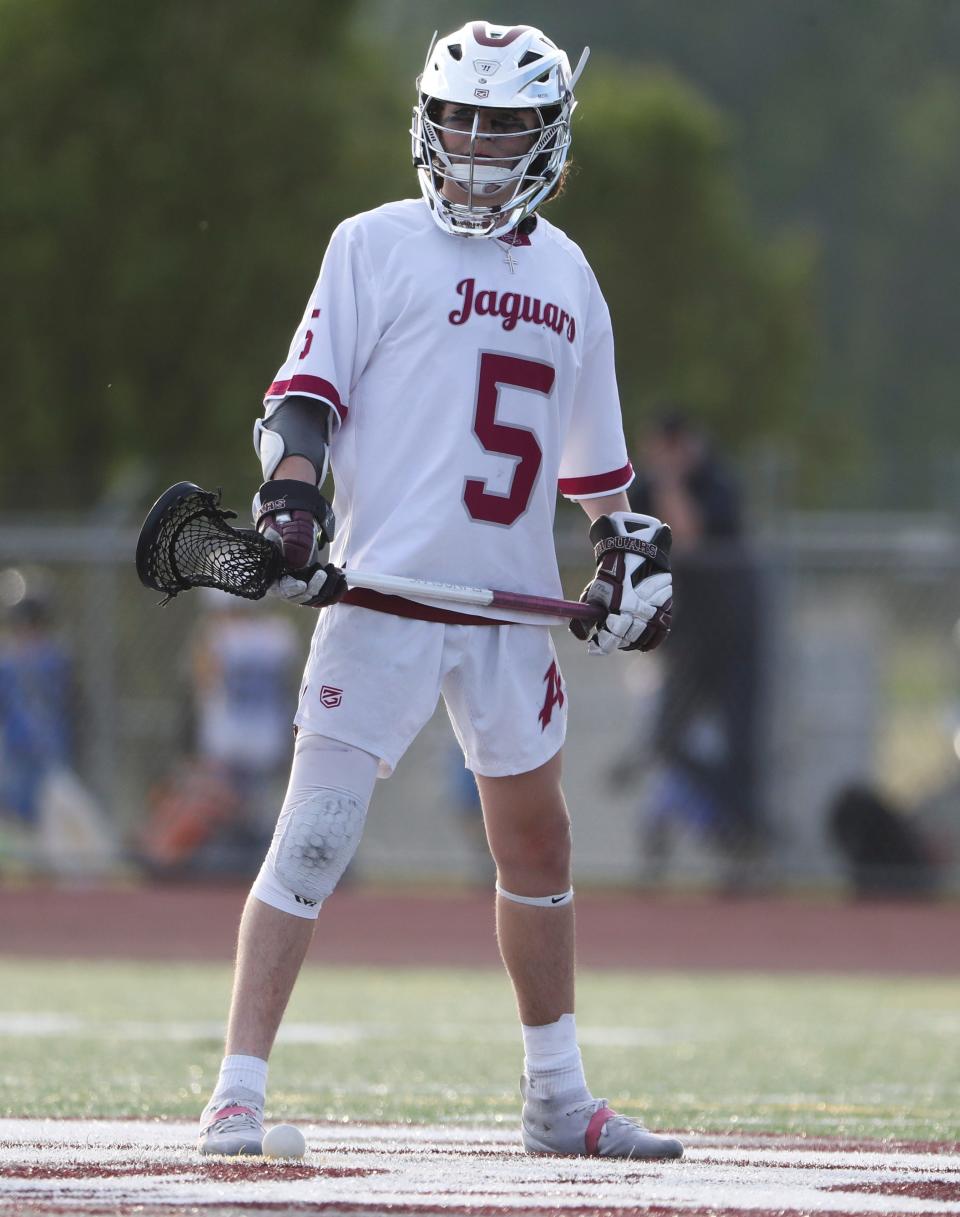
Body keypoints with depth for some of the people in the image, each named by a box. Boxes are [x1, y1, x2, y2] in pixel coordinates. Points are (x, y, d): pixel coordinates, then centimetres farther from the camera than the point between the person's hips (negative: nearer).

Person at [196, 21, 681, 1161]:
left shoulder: (566, 274, 16)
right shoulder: (377, 245, 1)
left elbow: (590, 451, 26)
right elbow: (306, 388, -5)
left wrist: (628, 541, 14)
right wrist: (291, 490, -22)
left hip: (511, 608, 5)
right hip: (382, 594, -5)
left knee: (537, 849, 13)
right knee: (312, 842, -12)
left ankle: (557, 1100, 26)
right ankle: (236, 1094, -11)